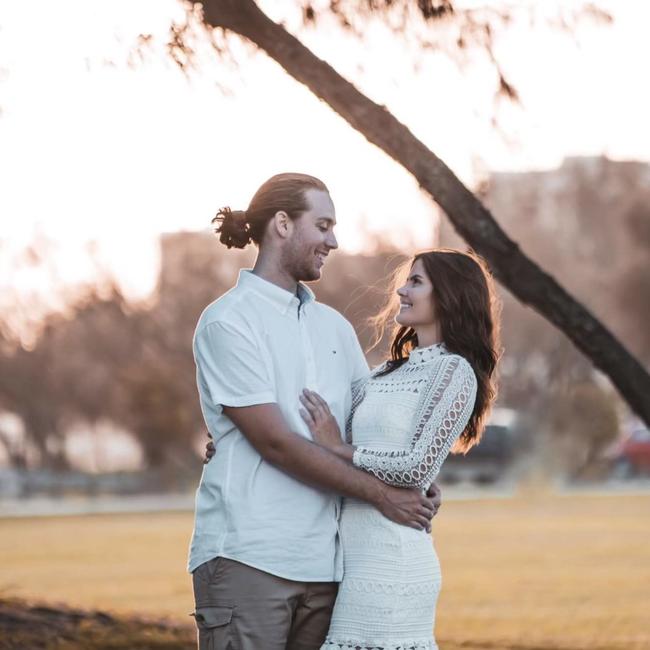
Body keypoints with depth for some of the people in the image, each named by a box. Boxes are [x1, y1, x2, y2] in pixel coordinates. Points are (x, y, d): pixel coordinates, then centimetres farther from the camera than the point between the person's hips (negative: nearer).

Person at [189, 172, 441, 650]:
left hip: (323, 561, 6)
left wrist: (418, 481, -2)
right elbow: (276, 442, -11)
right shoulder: (228, 321, -5)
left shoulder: (334, 327, 17)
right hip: (247, 555, -6)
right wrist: (380, 493, -10)